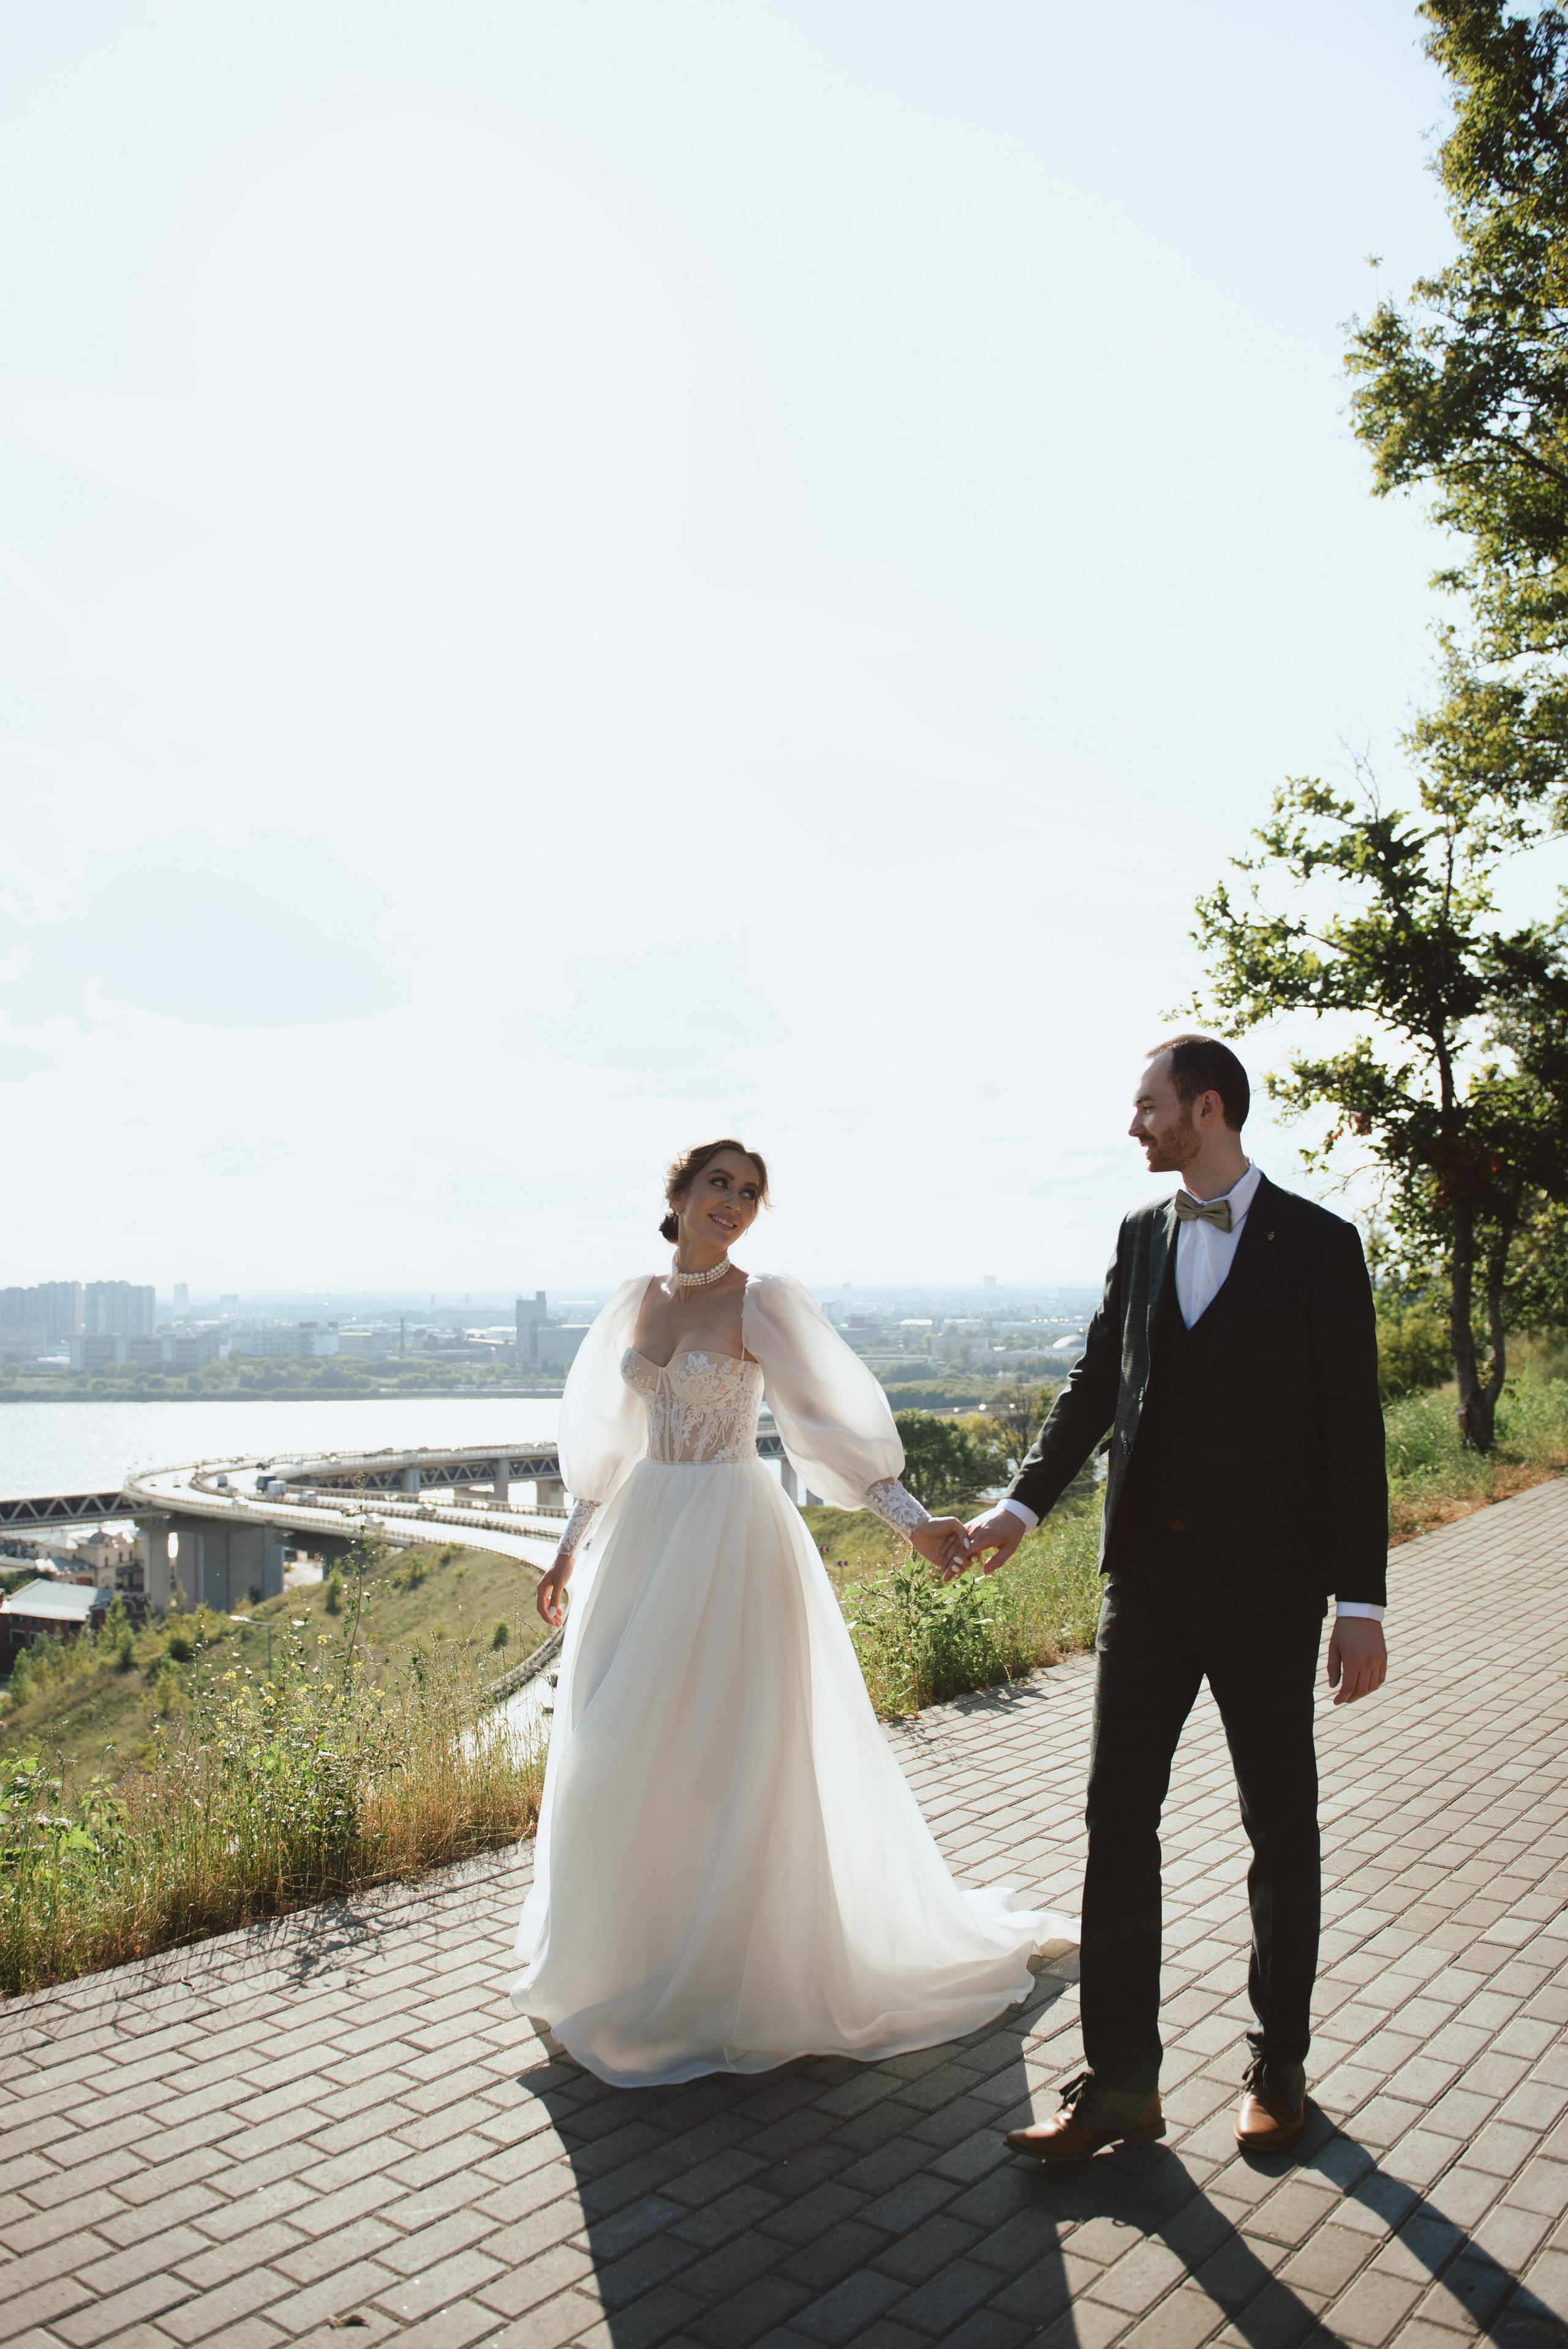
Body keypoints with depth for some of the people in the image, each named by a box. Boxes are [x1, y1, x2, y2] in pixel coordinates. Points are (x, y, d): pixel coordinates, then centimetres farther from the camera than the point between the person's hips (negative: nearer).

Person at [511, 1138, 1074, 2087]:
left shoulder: (762, 1302, -8)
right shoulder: (639, 1298, 8)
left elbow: (831, 1423, -11)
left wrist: (916, 1521, -19)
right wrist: (573, 1547, 19)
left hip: (729, 1542, -5)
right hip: (641, 1540, 6)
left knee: (731, 1755, 1)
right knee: (624, 1754, 12)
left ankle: (728, 1978, 20)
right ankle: (633, 1960, 33)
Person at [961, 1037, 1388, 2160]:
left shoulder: (1318, 1244, -7)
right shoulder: (1140, 1236, 7)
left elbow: (1352, 1430, -7)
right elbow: (1096, 1382, 8)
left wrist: (1362, 1602, -9)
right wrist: (1023, 1504, -4)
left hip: (1268, 1583, -4)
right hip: (1150, 1573, 4)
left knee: (1282, 1827, 12)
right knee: (1119, 1819, 4)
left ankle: (1281, 2066, 31)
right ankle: (1119, 2085, 16)